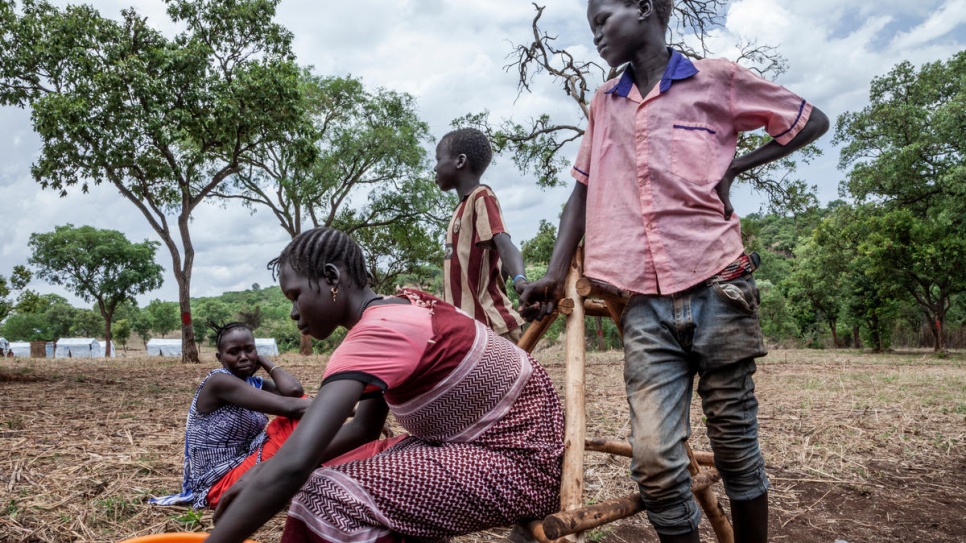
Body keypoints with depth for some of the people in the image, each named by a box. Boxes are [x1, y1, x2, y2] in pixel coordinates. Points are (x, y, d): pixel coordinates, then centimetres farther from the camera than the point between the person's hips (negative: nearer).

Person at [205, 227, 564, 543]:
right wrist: (261, 473, 3)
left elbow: (293, 464, -34)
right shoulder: (397, 310, 6)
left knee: (330, 501, -19)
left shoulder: (379, 333, -25)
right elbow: (364, 426, 10)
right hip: (494, 442, 10)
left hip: (520, 463, -10)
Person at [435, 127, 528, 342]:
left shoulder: (481, 197, -9)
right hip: (467, 324, 10)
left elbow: (503, 243, -25)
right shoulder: (465, 207, 18)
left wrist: (520, 281, -44)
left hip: (489, 325, -10)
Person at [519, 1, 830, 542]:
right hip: (645, 305, 3)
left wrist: (733, 167, 3)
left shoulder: (716, 79, 6)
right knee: (654, 460, -7)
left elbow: (813, 121, 14)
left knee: (736, 446, 7)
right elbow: (583, 192, 16)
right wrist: (555, 274, 6)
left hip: (717, 291, -2)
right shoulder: (603, 103, 17)